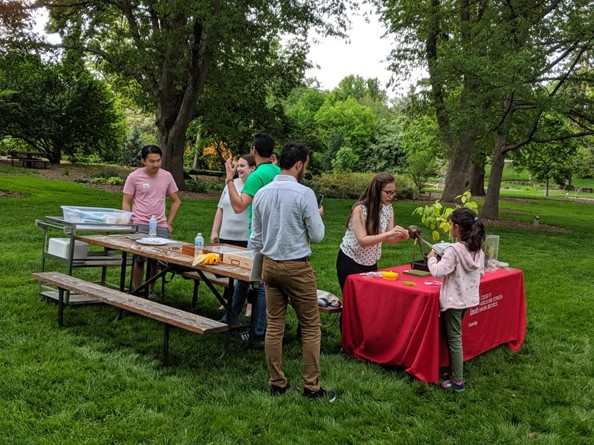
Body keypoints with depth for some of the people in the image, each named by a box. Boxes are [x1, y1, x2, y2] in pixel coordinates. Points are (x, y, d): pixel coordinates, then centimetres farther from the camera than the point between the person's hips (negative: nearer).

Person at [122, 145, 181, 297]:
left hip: (161, 227, 2)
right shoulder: (134, 177, -2)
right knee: (139, 260, -2)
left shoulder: (166, 176, 6)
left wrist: (169, 223, 8)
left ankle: (151, 291, 19)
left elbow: (176, 201, 14)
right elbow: (126, 203, 2)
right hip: (140, 226, -2)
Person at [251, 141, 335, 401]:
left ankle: (277, 384, 18)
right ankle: (312, 387, 9)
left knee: (274, 325, 10)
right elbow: (317, 236, -9)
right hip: (297, 267, -6)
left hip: (270, 265, 6)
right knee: (310, 327, 5)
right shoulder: (304, 194, -14)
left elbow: (256, 237, 10)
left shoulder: (262, 194, 4)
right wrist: (318, 217, 10)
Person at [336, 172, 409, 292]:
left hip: (371, 263, 6)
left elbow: (389, 240, 0)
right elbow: (362, 241, -29)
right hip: (350, 262, -6)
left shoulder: (389, 208, -3)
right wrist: (388, 233, -37)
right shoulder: (360, 209, -22)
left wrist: (399, 236, -22)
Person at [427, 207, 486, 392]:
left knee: (454, 339, 1)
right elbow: (481, 272, 14)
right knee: (455, 336, 20)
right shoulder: (478, 250, 3)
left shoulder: (454, 250, -21)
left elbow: (438, 272, -25)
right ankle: (455, 371, 27)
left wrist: (432, 259, -7)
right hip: (468, 298, 8)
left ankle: (457, 381, 8)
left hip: (454, 300, -8)